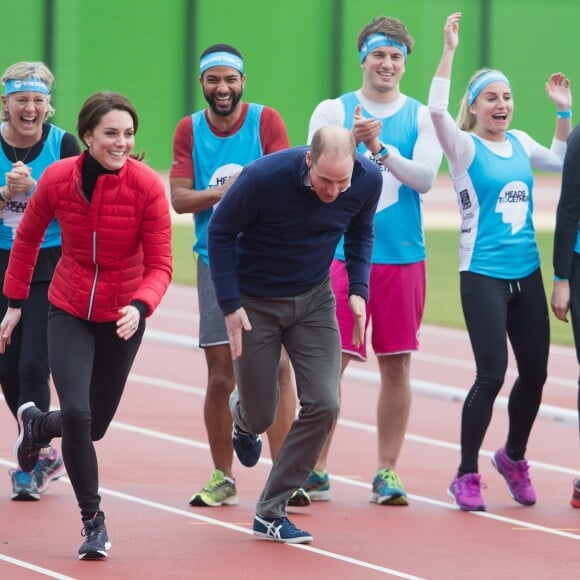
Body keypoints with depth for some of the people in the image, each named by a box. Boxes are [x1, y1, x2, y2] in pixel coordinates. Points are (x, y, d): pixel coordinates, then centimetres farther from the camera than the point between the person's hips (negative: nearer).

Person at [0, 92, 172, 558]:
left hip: (121, 318, 0)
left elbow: (160, 265, -14)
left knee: (94, 425, 11)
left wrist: (140, 306, -33)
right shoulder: (57, 179, -14)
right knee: (77, 413, -18)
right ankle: (93, 519, 0)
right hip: (69, 311, 0)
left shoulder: (146, 185, -18)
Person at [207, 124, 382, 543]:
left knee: (323, 405, -11)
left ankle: (271, 512, 3)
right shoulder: (263, 178, -29)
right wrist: (230, 305, -17)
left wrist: (358, 289, -7)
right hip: (255, 301, -3)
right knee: (260, 417, 4)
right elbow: (220, 232, -14)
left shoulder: (368, 180, -18)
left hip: (314, 300, 3)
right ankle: (243, 414, 46)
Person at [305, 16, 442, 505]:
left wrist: (379, 148, -21)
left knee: (396, 366, 3)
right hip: (342, 254, -1)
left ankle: (387, 472, 11)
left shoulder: (422, 117, 6)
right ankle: (316, 470, 4)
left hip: (403, 258, 1)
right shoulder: (332, 111, 4)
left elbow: (425, 177, -7)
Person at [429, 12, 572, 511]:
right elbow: (437, 110, -24)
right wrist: (449, 51, -26)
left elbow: (560, 161, 28)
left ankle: (513, 457, 31)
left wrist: (564, 112, 16)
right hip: (483, 276, -6)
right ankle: (467, 476, 3)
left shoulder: (520, 143, 10)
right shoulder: (465, 147, -5)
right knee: (491, 374, -11)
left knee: (535, 372, 8)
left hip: (526, 275, 6)